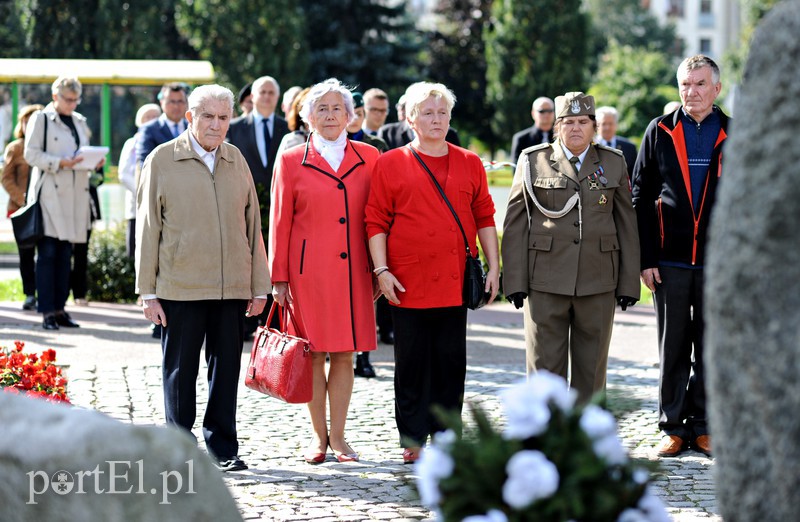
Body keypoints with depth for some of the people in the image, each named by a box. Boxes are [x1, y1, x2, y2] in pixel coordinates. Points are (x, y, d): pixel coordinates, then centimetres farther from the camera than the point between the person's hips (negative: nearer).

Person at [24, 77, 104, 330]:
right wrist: (60, 163, -19)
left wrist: (94, 163, 0)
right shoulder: (41, 119, 0)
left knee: (65, 254, 6)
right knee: (48, 252, -8)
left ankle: (59, 308, 10)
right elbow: (31, 154, -7)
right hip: (49, 193, -6)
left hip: (75, 195, 6)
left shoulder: (80, 122, 18)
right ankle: (47, 311, -7)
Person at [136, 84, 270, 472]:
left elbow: (252, 224, 13)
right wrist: (147, 291, -4)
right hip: (180, 287, -3)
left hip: (232, 287, 3)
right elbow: (147, 229, 0)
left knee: (226, 367, 7)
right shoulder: (162, 160, 0)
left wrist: (259, 286, 9)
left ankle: (223, 448, 17)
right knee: (180, 369, 4)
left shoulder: (236, 160, 11)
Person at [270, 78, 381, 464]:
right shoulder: (292, 162, 3)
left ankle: (338, 436, 14)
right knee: (313, 354, 2)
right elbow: (280, 223, 4)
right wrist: (279, 278, 0)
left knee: (345, 354, 4)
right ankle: (318, 436, 13)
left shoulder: (369, 158, 9)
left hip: (352, 271, 2)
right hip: (309, 271, -2)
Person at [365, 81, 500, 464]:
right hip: (408, 281, -2)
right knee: (412, 362, 3)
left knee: (451, 362, 6)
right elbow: (376, 221, 1)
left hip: (455, 280, 2)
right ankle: (413, 440, 11)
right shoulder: (391, 164, 2)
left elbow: (484, 217, 12)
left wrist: (494, 267, 7)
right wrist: (381, 270, -7)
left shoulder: (469, 164, 10)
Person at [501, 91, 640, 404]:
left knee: (592, 367, 7)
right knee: (545, 366, -1)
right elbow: (515, 224, 3)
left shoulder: (613, 163, 9)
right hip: (545, 282, -2)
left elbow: (627, 226, 9)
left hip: (598, 284, 2)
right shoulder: (533, 161, 4)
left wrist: (629, 283, 4)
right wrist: (515, 282, -4)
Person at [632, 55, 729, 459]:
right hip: (670, 260, 0)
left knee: (710, 349, 6)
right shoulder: (660, 132, 4)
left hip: (717, 263, 0)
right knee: (673, 348, 4)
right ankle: (673, 426, 13)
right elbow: (641, 199, 4)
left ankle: (703, 426, 15)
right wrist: (646, 258, -3)